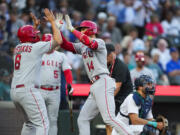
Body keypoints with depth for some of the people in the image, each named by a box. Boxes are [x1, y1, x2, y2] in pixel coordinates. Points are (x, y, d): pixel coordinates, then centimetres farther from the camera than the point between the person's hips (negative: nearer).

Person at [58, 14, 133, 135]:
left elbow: (89, 42, -22)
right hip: (95, 87, 9)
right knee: (82, 119, 7)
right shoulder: (82, 47, 23)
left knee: (109, 118, -21)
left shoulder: (100, 42, -1)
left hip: (103, 83, -9)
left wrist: (72, 29, -16)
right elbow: (65, 45, 17)